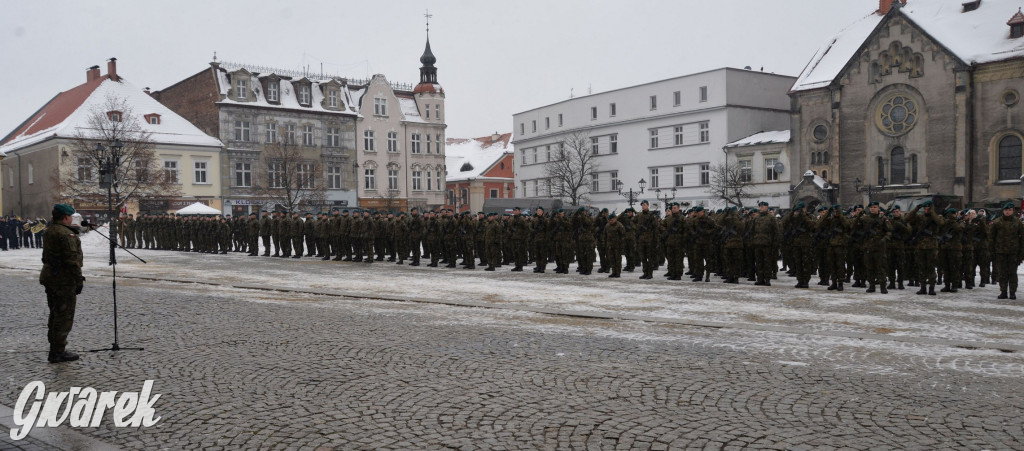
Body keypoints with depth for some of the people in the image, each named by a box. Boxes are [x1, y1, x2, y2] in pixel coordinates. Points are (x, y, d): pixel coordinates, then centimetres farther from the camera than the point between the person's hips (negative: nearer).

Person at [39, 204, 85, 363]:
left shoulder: (48, 231, 12)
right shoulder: (66, 234, -19)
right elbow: (72, 259, -21)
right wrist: (79, 280, -17)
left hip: (49, 277, 10)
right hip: (64, 280, -10)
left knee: (55, 314, 18)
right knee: (64, 315, -3)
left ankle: (55, 349, 26)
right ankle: (58, 352, 0)